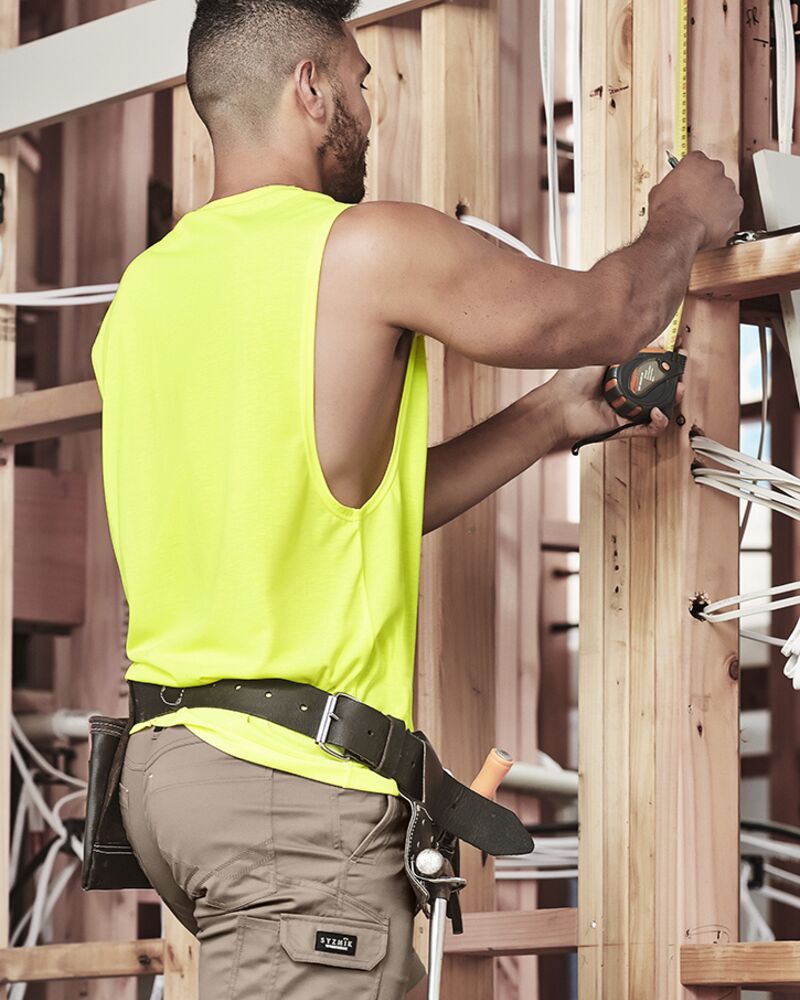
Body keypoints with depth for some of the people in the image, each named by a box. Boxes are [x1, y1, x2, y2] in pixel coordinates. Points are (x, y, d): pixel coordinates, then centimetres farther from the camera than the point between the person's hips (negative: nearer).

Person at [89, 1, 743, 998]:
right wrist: (685, 217, 25)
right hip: (289, 775, -9)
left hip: (164, 755, 9)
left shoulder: (143, 291, 15)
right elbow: (607, 313, 4)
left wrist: (551, 416, 26)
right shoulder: (365, 246, -9)